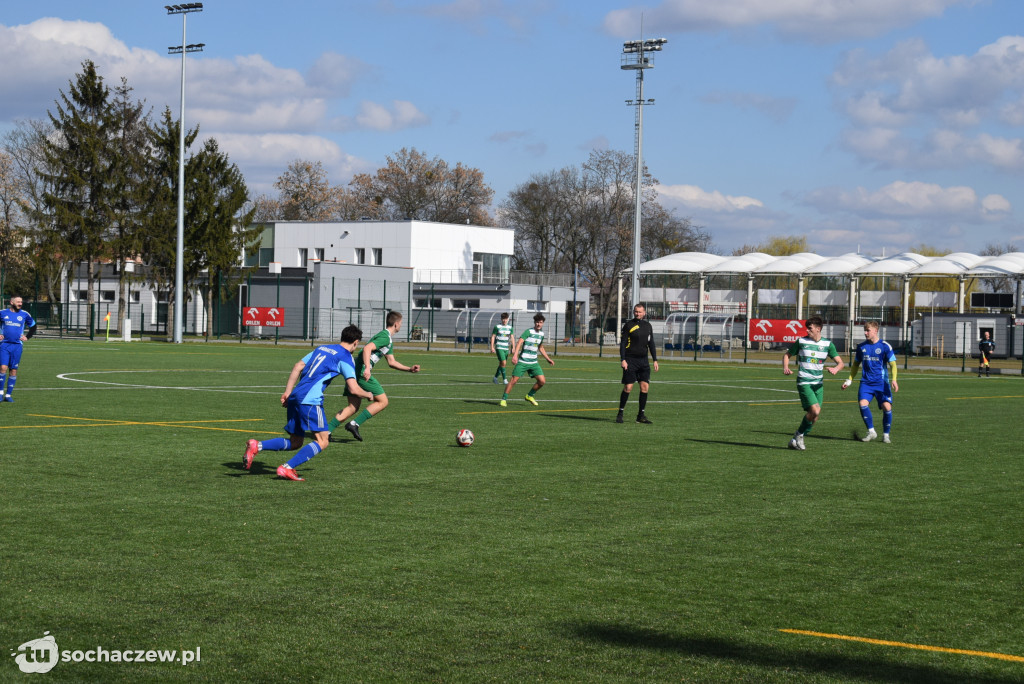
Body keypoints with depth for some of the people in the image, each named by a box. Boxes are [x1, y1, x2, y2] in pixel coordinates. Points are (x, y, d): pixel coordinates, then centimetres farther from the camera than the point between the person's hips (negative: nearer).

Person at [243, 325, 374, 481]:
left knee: (295, 443, 15)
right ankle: (287, 468, -17)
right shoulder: (346, 357, 1)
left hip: (295, 397, 8)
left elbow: (297, 367, 18)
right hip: (310, 400, -8)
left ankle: (256, 446, -1)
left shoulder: (321, 348, 23)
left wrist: (288, 392, 18)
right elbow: (353, 389, -6)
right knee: (322, 442, -8)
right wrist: (368, 394, 14)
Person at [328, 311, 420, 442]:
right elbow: (367, 348, -23)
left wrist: (409, 369, 23)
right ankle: (354, 424, -11)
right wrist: (367, 367, -34)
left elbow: (391, 362, 30)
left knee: (353, 407, 8)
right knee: (382, 401, -4)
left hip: (354, 371, 10)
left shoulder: (389, 341, 24)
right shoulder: (385, 337, -10)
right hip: (362, 371, -10)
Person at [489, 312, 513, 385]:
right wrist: (492, 347, -8)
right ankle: (504, 379, -14)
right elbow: (493, 337, -2)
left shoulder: (510, 327, 9)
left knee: (501, 364, 10)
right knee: (503, 362, -17)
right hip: (499, 348, -5)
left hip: (506, 348, 5)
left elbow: (511, 337, 13)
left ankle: (495, 378, 25)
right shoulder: (497, 327, -4)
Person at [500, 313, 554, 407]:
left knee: (542, 381, -2)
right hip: (523, 361, -6)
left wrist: (548, 359, 27)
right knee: (514, 380, -9)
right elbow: (519, 342, -22)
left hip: (534, 363, 6)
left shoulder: (541, 334, 11)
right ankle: (504, 399, 3)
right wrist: (515, 355, -35)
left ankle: (529, 396, 19)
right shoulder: (528, 331, -10)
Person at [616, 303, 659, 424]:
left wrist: (655, 360, 12)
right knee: (628, 387, -7)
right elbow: (622, 343, -4)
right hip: (630, 360, -4)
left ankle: (641, 415, 4)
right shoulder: (629, 325, -1)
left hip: (643, 360, 4)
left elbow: (651, 344, 18)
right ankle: (620, 414, 5)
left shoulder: (648, 326, 12)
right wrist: (623, 360, -12)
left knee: (645, 386, -4)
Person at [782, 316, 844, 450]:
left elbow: (840, 362, 4)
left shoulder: (828, 344, 4)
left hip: (818, 384, 4)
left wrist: (836, 368, -19)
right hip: (804, 382, -4)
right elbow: (787, 355, 11)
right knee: (815, 410, -21)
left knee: (815, 416, 1)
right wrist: (785, 367, -9)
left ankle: (795, 441, 17)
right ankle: (799, 434, 2)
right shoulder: (801, 341, -1)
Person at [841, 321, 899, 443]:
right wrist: (849, 380, 14)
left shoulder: (885, 346, -4)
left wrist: (893, 379, -19)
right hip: (866, 382, 3)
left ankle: (886, 434, 8)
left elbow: (893, 364, -4)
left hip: (882, 383, -3)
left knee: (887, 407, -13)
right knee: (863, 403, -19)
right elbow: (856, 364, 20)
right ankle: (871, 432, -2)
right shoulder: (861, 347, 8)